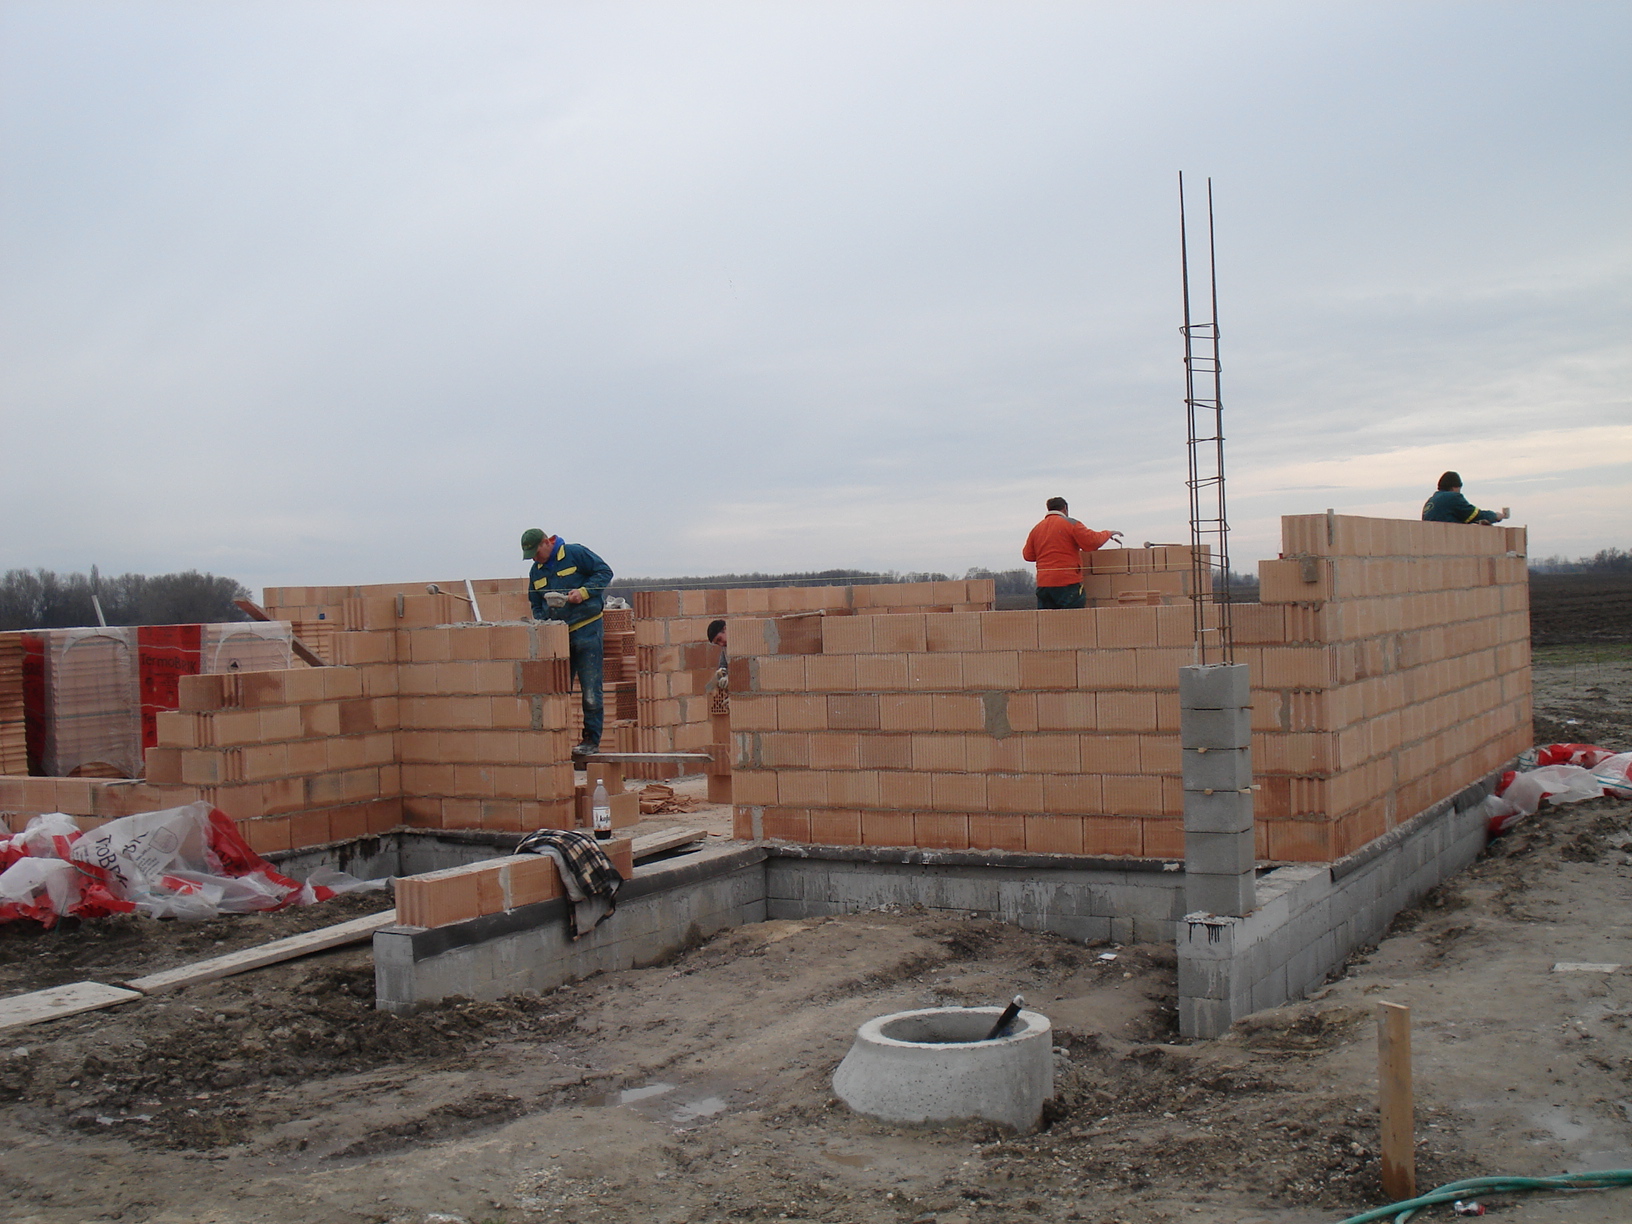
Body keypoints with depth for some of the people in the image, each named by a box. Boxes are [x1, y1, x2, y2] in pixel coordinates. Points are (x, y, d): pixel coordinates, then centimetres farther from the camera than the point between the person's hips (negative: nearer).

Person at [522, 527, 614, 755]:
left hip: (586, 628, -6)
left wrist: (584, 592, -18)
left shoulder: (575, 554, -4)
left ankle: (592, 740, 0)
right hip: (557, 635, 6)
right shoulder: (535, 571, 14)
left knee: (590, 688, -5)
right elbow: (536, 606, 21)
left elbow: (604, 571, -5)